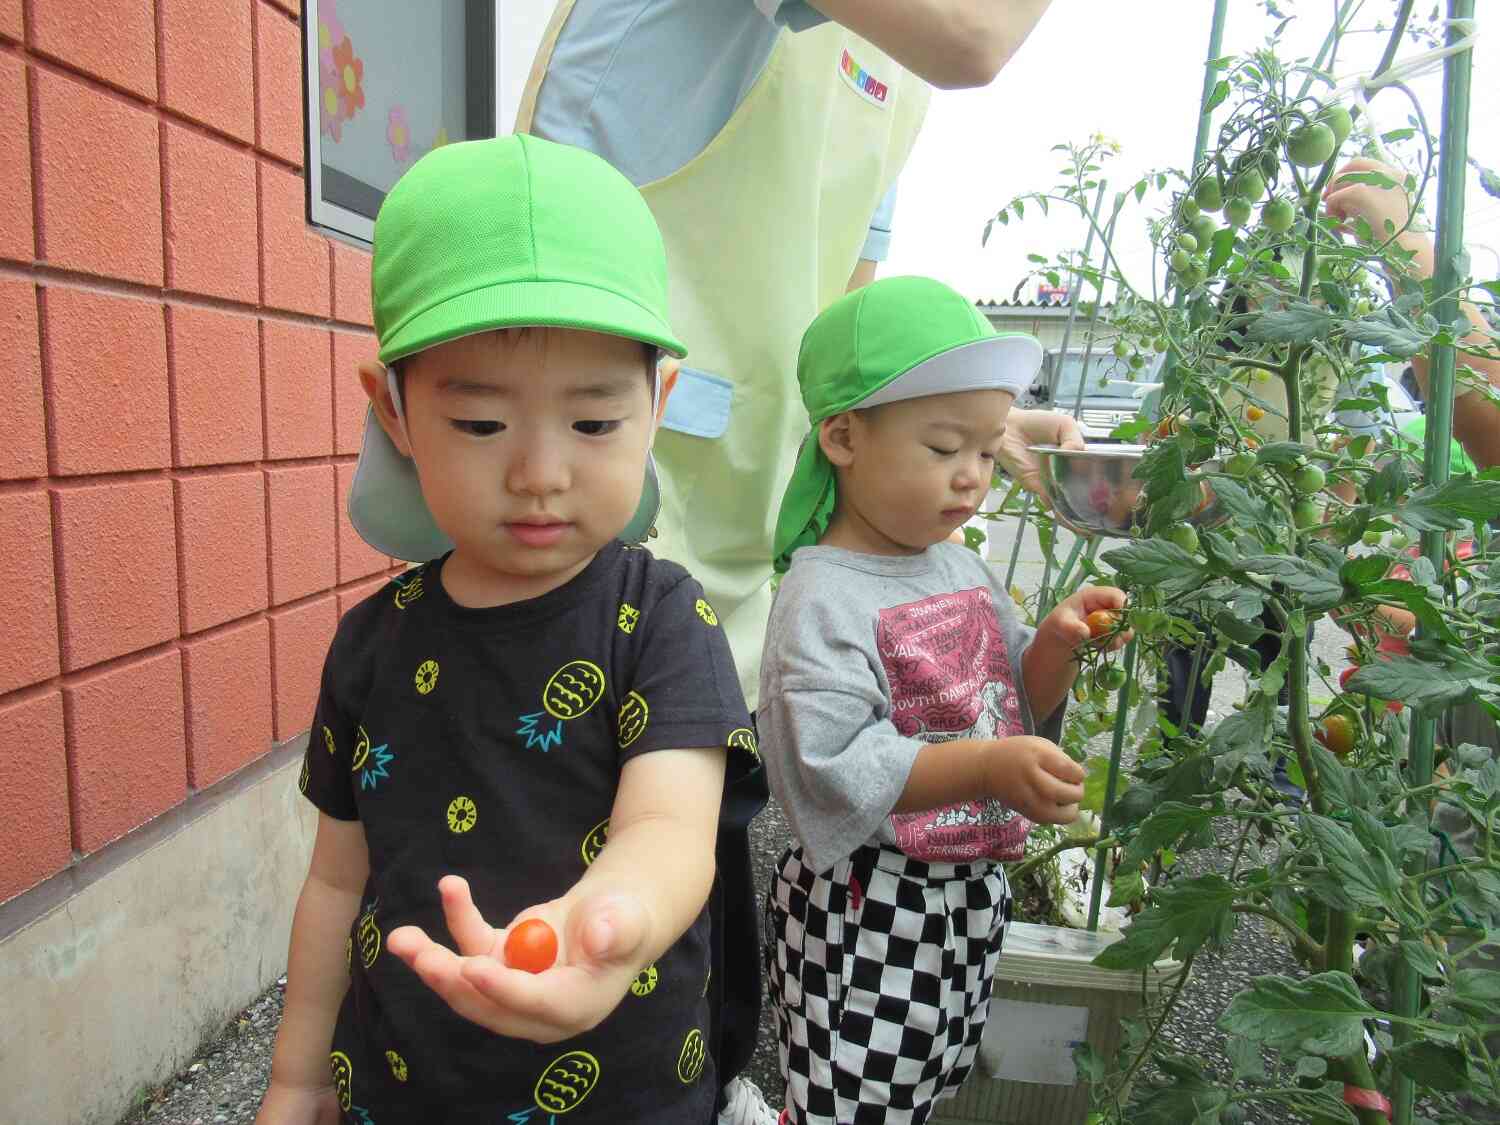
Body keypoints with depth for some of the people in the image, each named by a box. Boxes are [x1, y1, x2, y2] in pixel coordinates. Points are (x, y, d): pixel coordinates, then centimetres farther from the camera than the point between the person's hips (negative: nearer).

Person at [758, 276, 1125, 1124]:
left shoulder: (964, 568, 4)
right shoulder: (824, 597, -21)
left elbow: (1022, 703, 11)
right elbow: (833, 767, -27)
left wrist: (1058, 643, -8)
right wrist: (987, 766, -34)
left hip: (969, 893, 8)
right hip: (867, 915, -7)